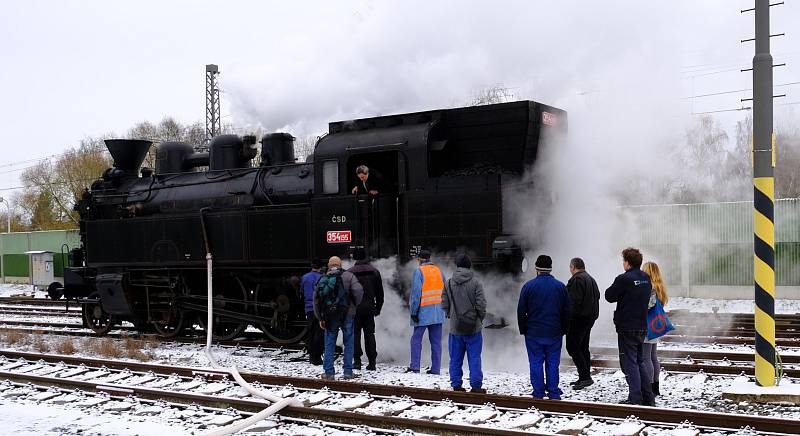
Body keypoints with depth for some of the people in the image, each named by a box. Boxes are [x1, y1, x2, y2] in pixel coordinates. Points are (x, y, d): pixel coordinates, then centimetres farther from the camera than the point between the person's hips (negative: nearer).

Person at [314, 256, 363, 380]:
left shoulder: (323, 279, 7)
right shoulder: (348, 276, -1)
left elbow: (316, 299, 6)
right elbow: (358, 291, -14)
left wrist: (320, 318, 12)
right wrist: (354, 305, 4)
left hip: (330, 317, 2)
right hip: (346, 315, -2)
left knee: (329, 345, 10)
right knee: (348, 344, 7)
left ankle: (329, 372, 8)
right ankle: (348, 372, 6)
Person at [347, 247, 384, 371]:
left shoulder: (349, 273, -4)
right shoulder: (374, 272, 6)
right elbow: (380, 293, 9)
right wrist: (378, 308, 16)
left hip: (355, 308, -3)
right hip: (369, 307, 3)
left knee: (356, 333, 4)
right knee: (370, 334, 7)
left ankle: (357, 360, 0)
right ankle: (372, 362, 4)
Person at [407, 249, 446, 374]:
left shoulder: (419, 271, -8)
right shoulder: (438, 271, 10)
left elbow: (416, 293, -12)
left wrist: (414, 311, -9)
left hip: (423, 311, -5)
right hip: (438, 312, 5)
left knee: (416, 339, 3)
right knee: (436, 341, 7)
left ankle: (414, 366, -2)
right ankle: (435, 368, 7)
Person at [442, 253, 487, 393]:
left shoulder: (448, 283, -1)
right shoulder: (475, 283, -9)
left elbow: (444, 304, 2)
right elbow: (481, 304, -9)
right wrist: (480, 318, 8)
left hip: (455, 328, 2)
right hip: (473, 328, -2)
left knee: (455, 358, 10)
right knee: (474, 358, 4)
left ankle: (456, 384, 12)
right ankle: (476, 386, 4)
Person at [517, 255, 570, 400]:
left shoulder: (528, 286, -5)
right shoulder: (560, 286, 2)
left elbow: (521, 311, -2)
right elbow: (567, 311, 6)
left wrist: (523, 329, 8)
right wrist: (563, 329, 15)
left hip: (533, 333, -2)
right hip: (554, 333, 2)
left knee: (536, 363, 4)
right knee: (553, 363, 7)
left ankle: (538, 393, 7)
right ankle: (553, 393, 9)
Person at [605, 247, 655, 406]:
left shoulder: (624, 279, -16)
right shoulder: (646, 278, 7)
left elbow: (609, 296, -8)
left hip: (627, 327, -7)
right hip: (642, 326, 7)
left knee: (629, 363, -2)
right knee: (640, 361, 16)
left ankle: (635, 398, -3)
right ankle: (648, 397, 18)